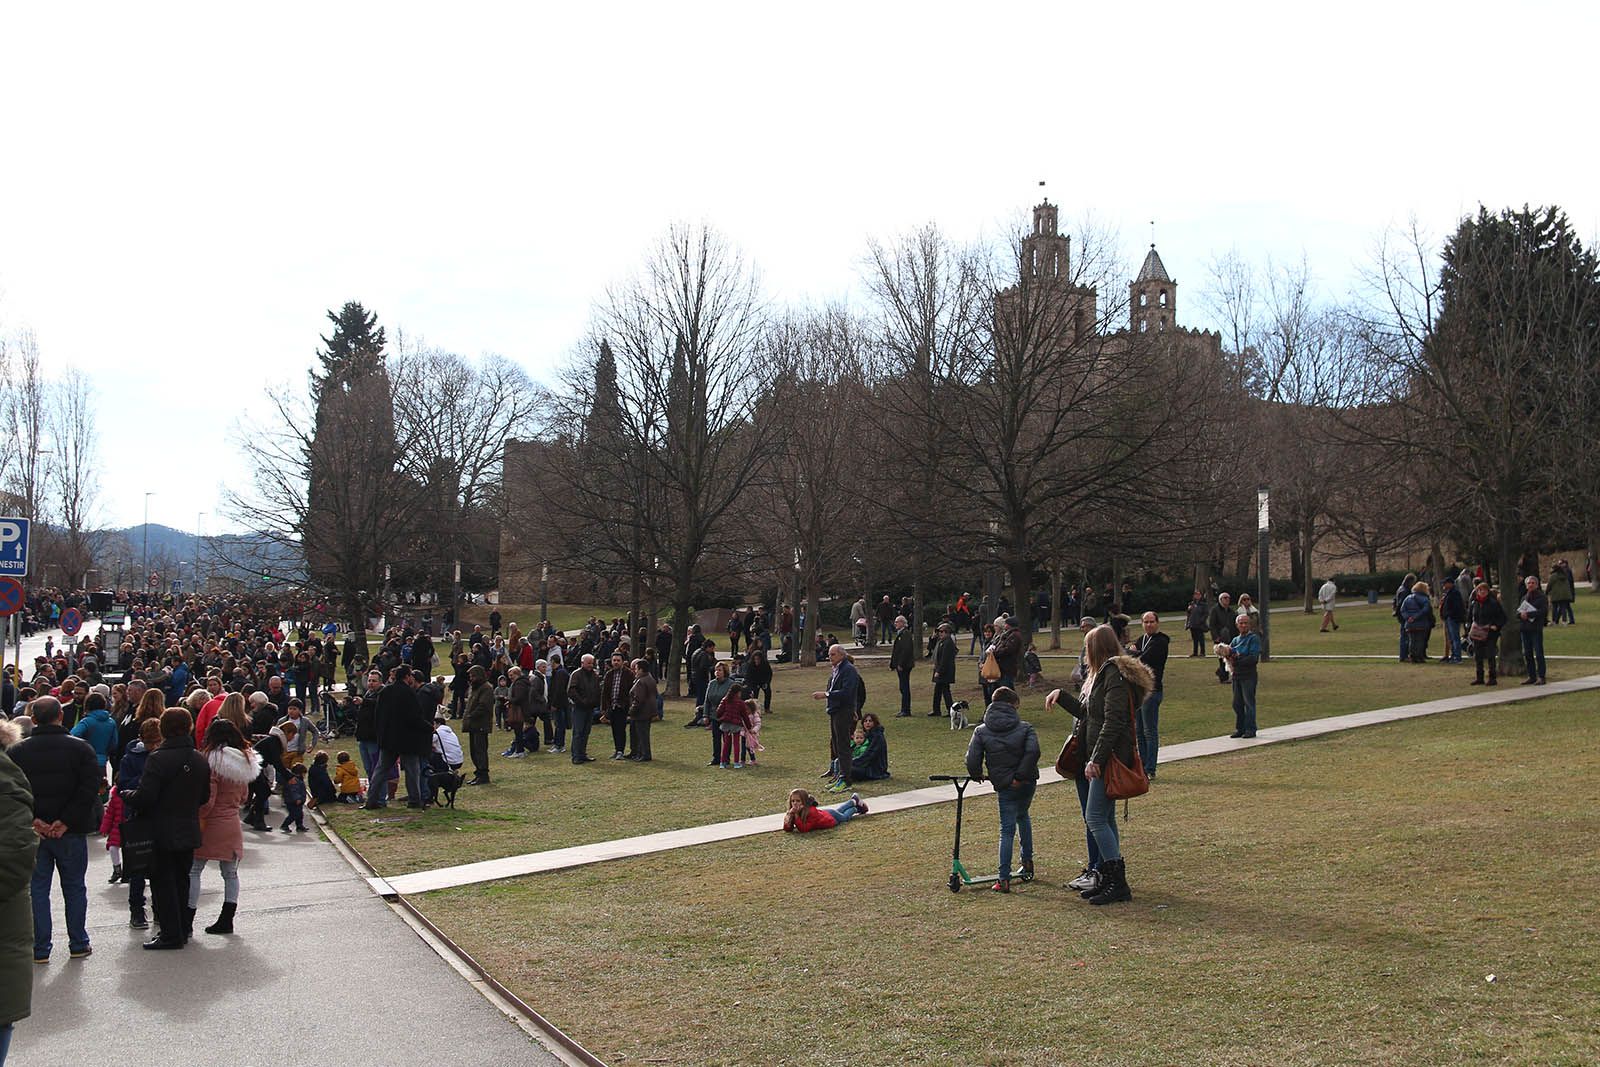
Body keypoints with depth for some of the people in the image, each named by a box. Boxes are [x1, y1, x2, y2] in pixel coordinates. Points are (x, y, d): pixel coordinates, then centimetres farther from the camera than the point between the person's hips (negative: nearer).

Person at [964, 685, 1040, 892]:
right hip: (1027, 782, 2)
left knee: (1007, 830, 2)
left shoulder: (981, 731, -2)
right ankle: (1027, 862, 33)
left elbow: (972, 760, -9)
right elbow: (1033, 751, -18)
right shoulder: (1025, 727, -2)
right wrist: (1021, 775, -13)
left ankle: (1004, 879, -4)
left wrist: (977, 776, 10)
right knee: (1022, 815, 28)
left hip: (1005, 787, -2)